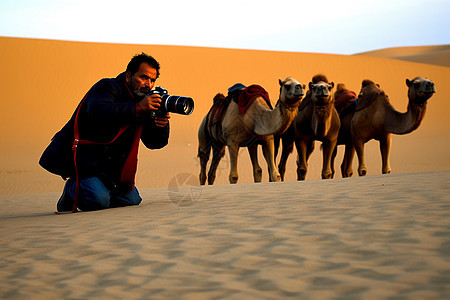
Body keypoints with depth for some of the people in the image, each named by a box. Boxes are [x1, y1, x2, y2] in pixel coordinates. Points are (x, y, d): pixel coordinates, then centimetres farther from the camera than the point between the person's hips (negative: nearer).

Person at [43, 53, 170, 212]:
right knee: (98, 201, -25)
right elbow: (97, 112, -37)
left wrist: (161, 125, -19)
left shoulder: (143, 101, 8)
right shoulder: (108, 87, -14)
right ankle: (73, 188, 6)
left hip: (109, 165, 8)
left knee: (132, 199, 1)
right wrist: (137, 108, -43)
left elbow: (155, 143, 4)